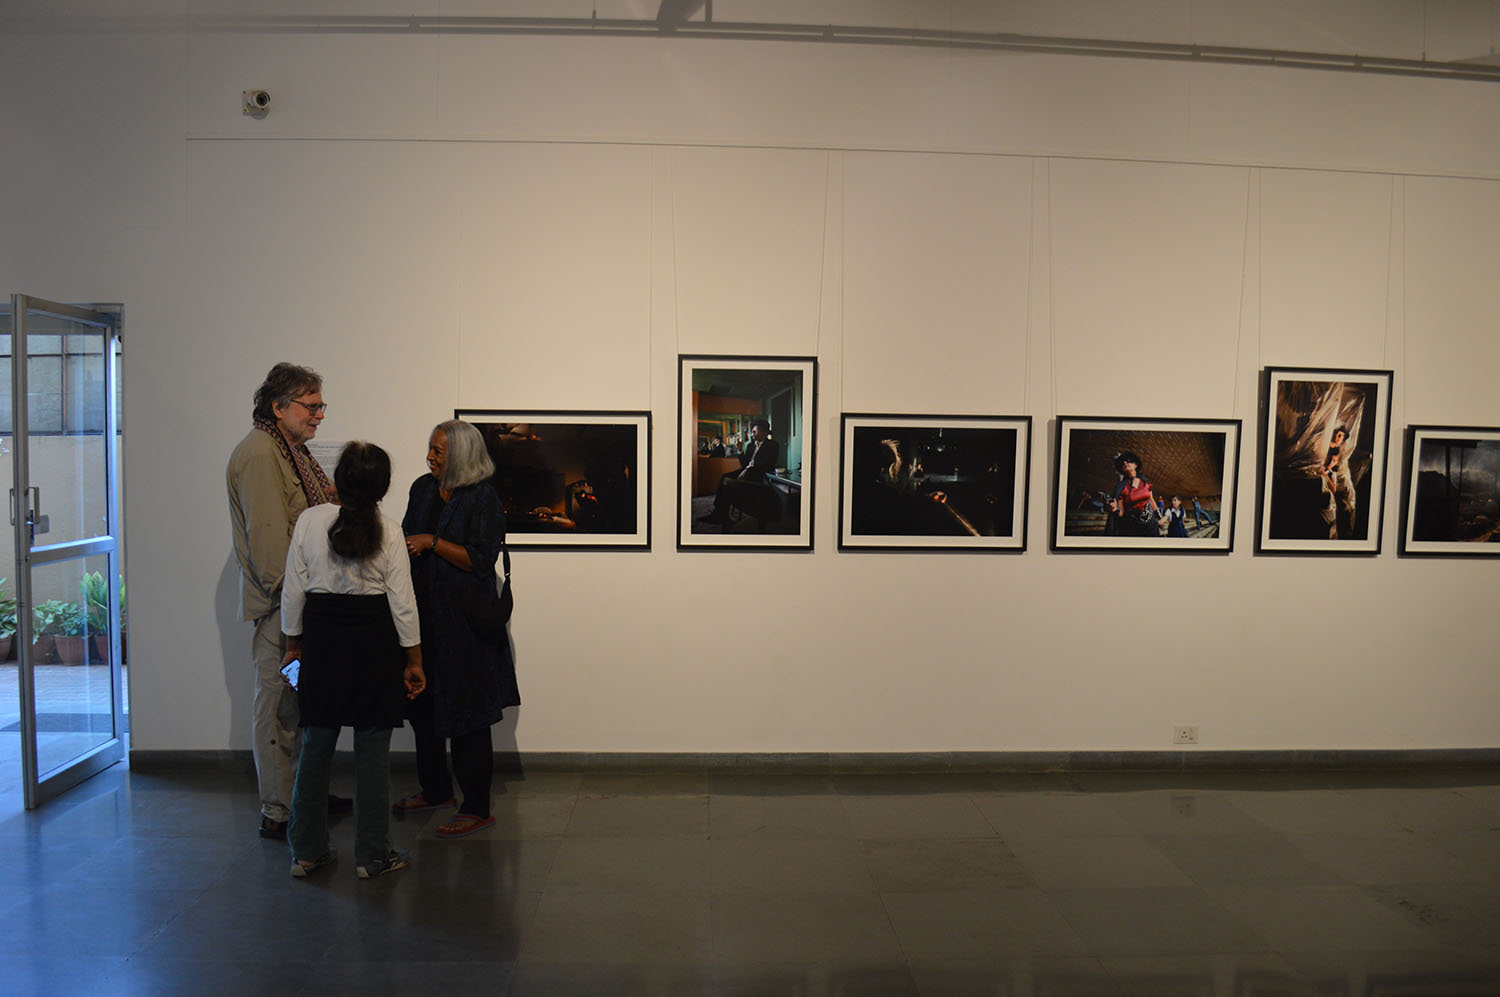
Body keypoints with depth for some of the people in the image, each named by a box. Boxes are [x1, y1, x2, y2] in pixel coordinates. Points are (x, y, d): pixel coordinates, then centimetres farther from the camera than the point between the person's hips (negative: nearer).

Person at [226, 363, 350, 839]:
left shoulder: (292, 450, 17)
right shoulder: (259, 453, -15)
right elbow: (267, 537, -21)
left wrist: (333, 497, 6)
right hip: (278, 605, -10)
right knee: (278, 707, -1)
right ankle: (277, 813, 9)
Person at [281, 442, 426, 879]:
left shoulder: (310, 520, -3)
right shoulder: (388, 532, -7)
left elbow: (293, 591, 0)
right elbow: (402, 603, -6)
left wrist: (293, 643, 13)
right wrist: (413, 660, 2)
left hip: (322, 638, 2)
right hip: (375, 643, -2)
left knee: (315, 745, 12)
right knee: (373, 749, 5)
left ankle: (307, 851, 22)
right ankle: (372, 855, 12)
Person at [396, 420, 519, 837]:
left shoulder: (482, 498, -10)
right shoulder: (423, 488, 11)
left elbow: (480, 559, -15)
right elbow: (408, 538, 22)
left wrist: (432, 543, -16)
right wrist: (404, 549, 1)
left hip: (464, 619, -7)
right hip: (423, 613, 7)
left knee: (466, 713, -3)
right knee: (422, 704, 14)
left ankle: (476, 807, 6)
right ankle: (435, 790, 32)